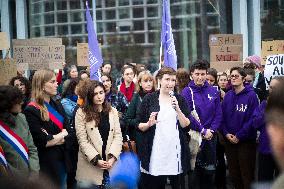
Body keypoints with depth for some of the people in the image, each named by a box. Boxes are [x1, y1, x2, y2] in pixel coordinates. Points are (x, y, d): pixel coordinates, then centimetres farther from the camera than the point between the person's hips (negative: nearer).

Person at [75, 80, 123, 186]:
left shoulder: (112, 111, 9)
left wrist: (112, 157, -10)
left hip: (110, 163, 3)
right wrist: (96, 159, -13)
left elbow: (118, 136, 3)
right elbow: (82, 140, -7)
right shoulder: (82, 113, -2)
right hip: (90, 164, -2)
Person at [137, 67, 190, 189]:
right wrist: (149, 124, -16)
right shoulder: (149, 99, 3)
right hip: (154, 151, -1)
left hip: (175, 150, 2)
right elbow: (139, 125, 5)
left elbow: (186, 125, 0)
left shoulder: (180, 100, 8)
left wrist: (177, 109, -13)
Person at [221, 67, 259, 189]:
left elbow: (253, 119, -14)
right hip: (229, 141, 5)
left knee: (247, 174, 1)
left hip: (246, 141, -5)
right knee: (233, 173, 13)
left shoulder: (251, 95, -10)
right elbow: (222, 117, 8)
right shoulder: (228, 96, 7)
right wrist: (226, 133, -7)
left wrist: (239, 136, -15)